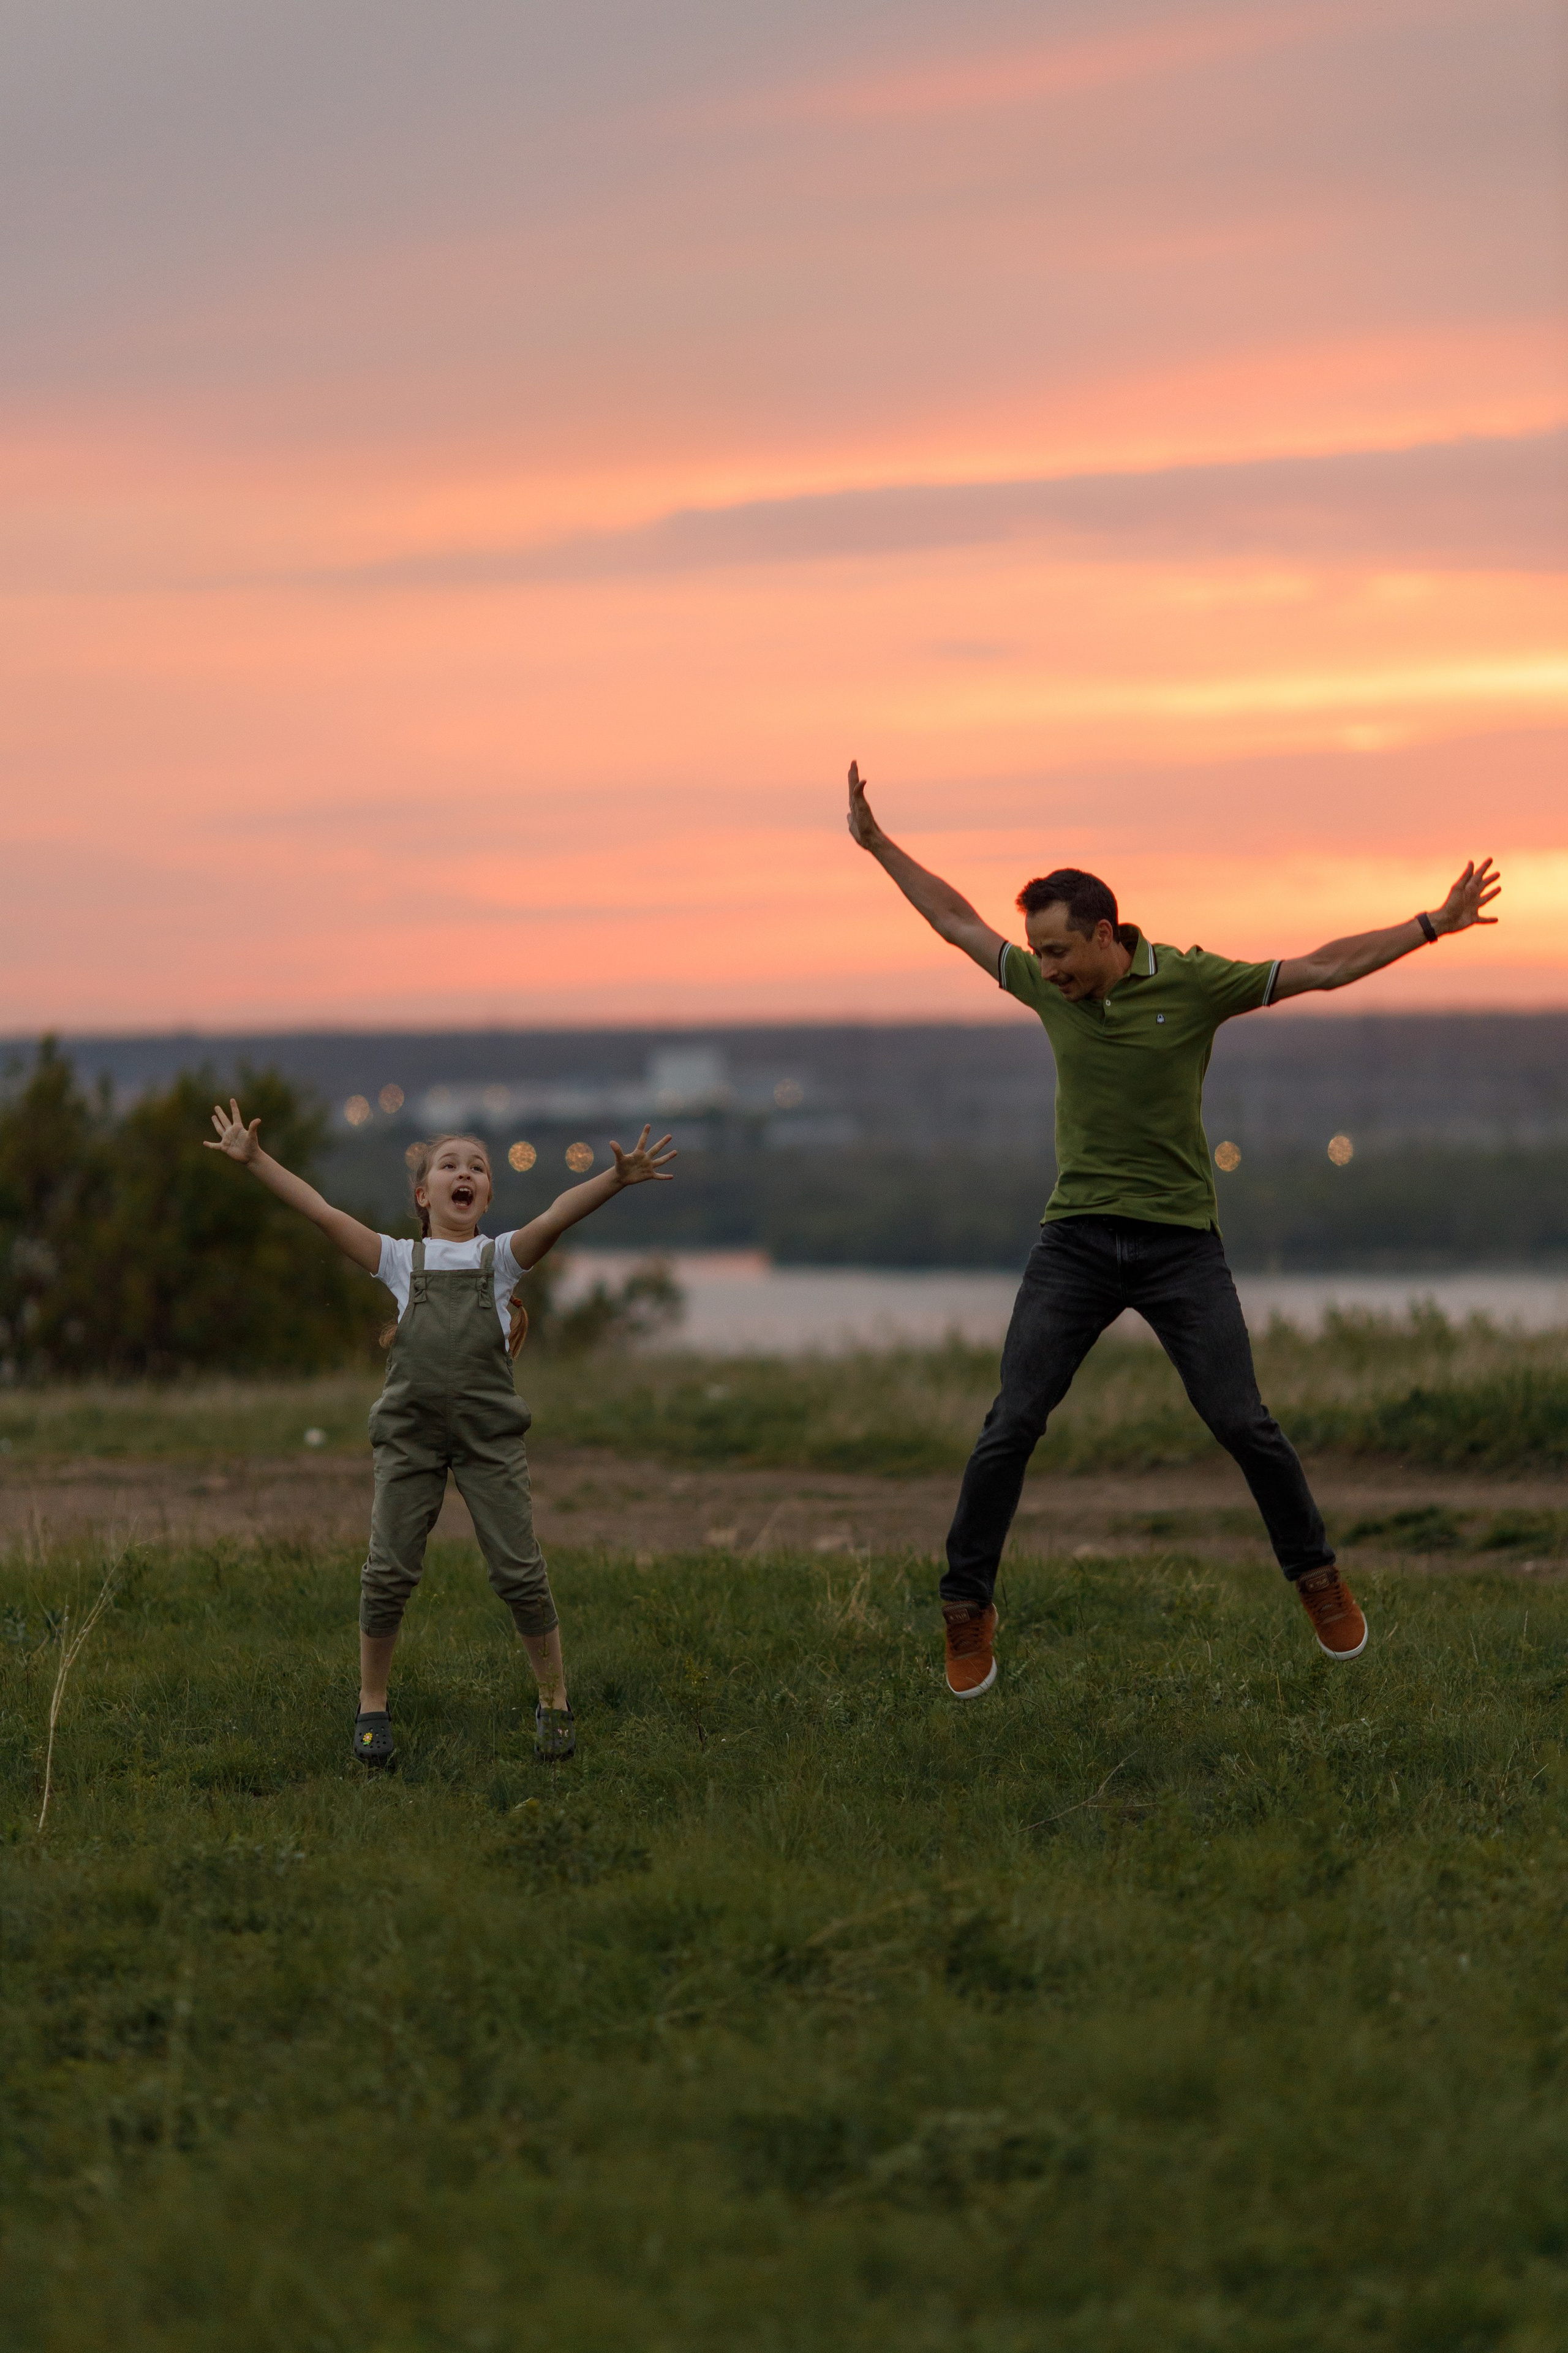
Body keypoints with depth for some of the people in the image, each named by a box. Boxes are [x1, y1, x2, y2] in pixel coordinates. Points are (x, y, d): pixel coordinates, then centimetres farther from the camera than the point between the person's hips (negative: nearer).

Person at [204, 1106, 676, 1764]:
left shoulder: (500, 1258, 10)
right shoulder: (402, 1261, 12)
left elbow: (556, 1217, -6)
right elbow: (322, 1213, 7)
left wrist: (616, 1180, -23)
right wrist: (255, 1160, 0)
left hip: (489, 1434, -1)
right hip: (410, 1431, 1)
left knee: (519, 1569, -3)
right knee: (388, 1571, -2)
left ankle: (554, 1702, 11)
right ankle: (372, 1706, 14)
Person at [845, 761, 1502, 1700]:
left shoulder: (1193, 983, -8)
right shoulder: (1051, 988, 2)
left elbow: (1325, 967, -6)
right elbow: (960, 923, 15)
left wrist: (1435, 923, -11)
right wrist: (878, 845, 18)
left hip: (1180, 1243, -2)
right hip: (1077, 1240, 2)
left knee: (1242, 1422, -5)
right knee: (1012, 1426, -7)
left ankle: (1319, 1578, 16)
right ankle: (968, 1611, 3)